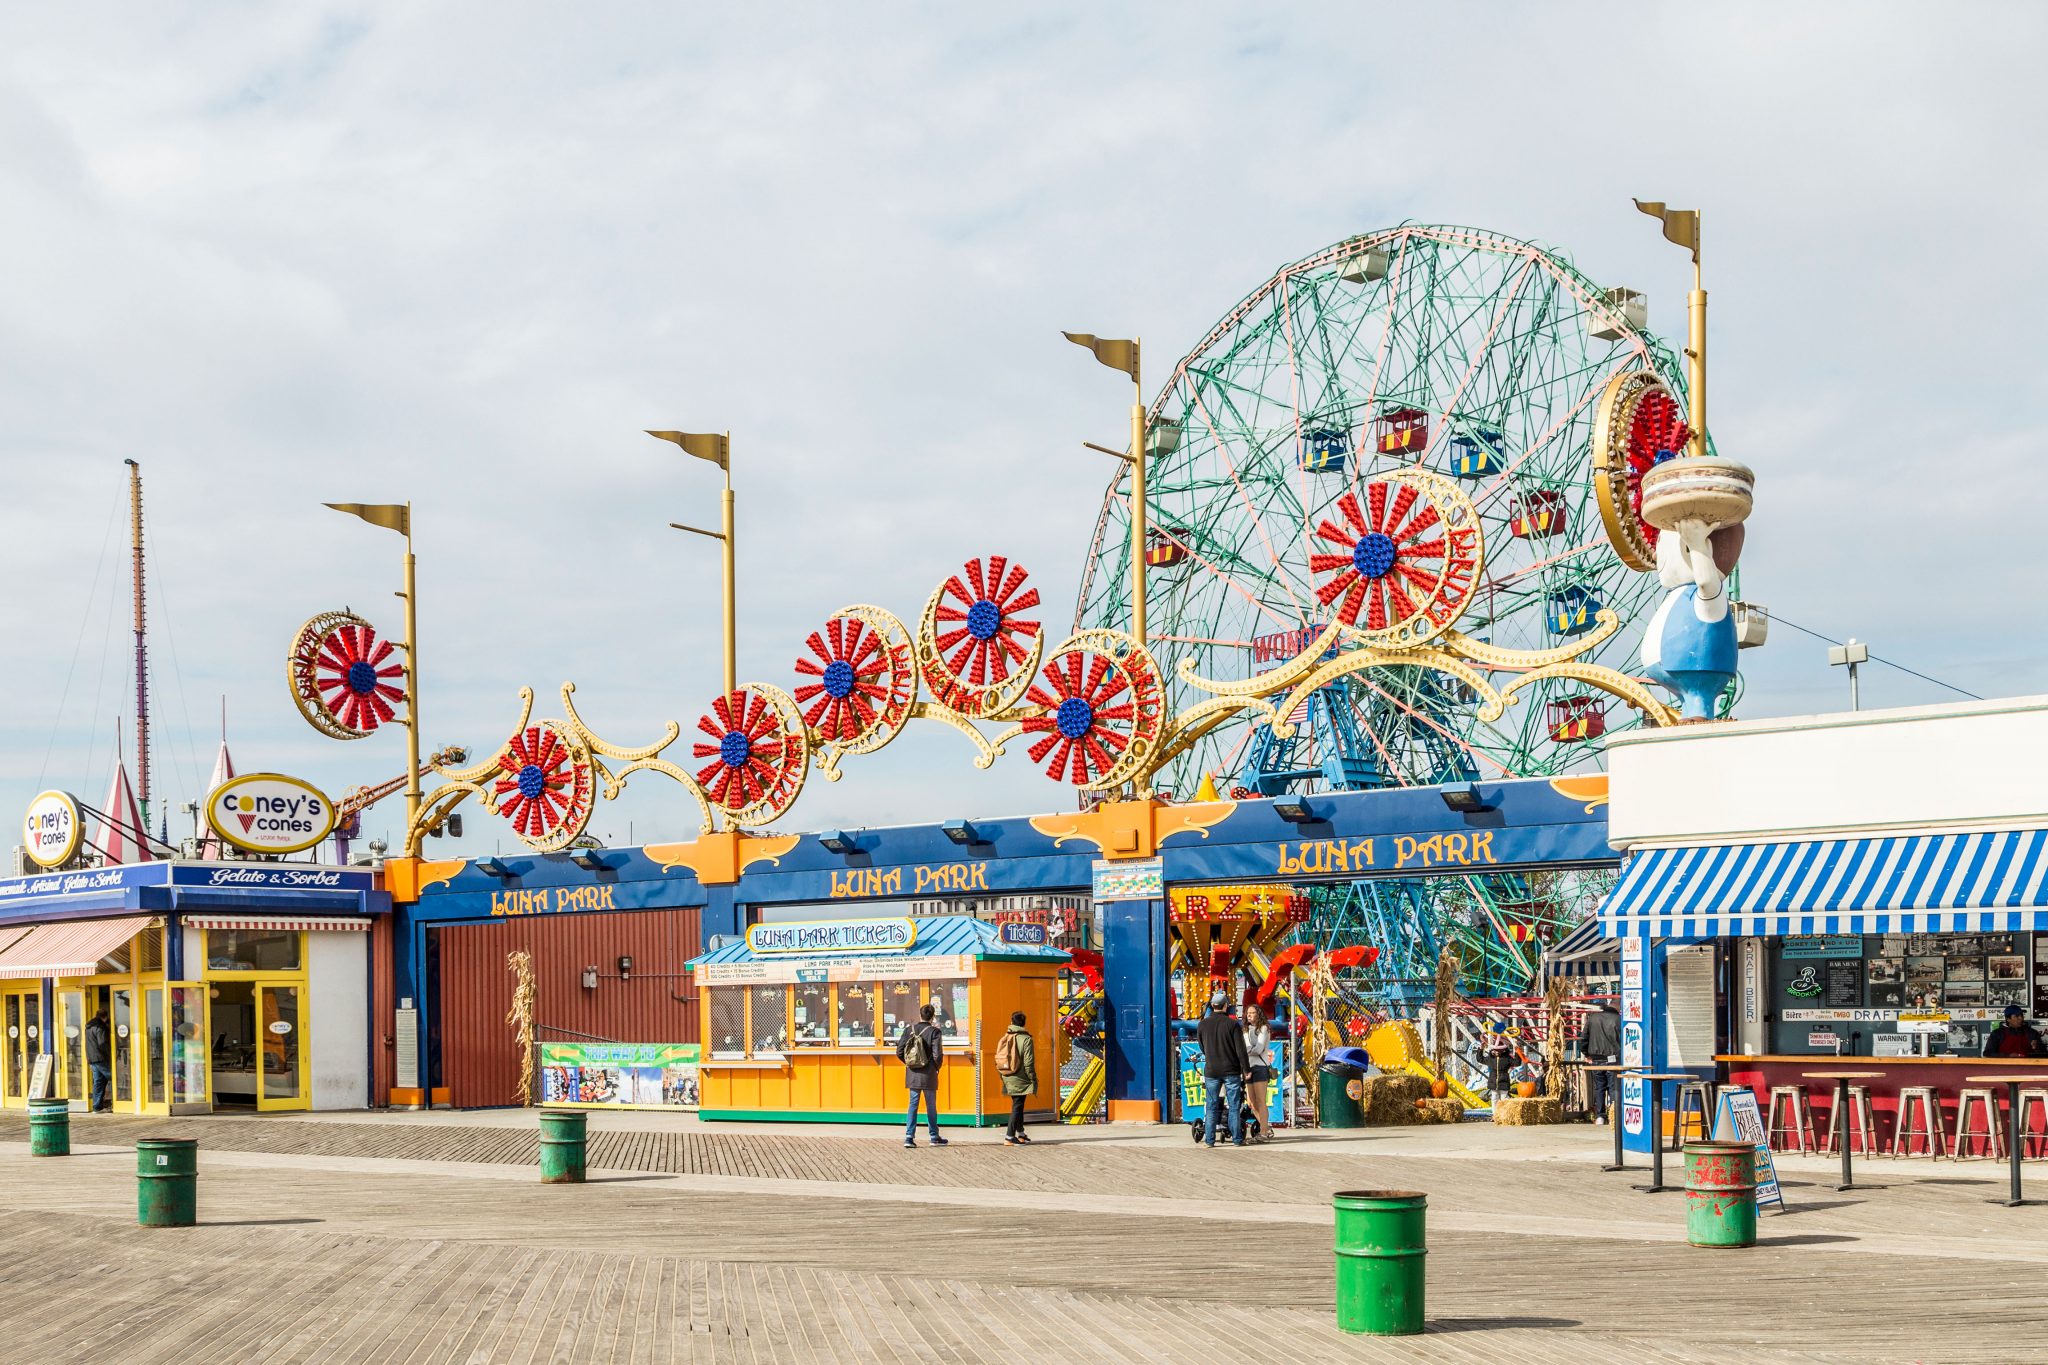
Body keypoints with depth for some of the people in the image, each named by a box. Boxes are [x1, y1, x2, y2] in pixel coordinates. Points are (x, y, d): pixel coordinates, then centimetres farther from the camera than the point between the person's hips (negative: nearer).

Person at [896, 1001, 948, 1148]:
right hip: (928, 1075, -3)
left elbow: (899, 1052, 0)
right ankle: (934, 1137, 20)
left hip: (912, 1074, 3)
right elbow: (937, 1055, -18)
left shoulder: (909, 1030, 0)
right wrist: (937, 1067, 2)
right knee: (931, 1106, 10)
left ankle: (909, 1137, 0)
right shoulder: (934, 1032, -11)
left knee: (913, 1104, 8)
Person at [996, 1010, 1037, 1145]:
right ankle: (1009, 1136, -6)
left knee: (1018, 1105, 20)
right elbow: (1029, 1063, -16)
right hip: (1020, 1080, -6)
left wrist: (1003, 1077, 17)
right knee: (1017, 1107, -2)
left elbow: (998, 1059, 8)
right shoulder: (1026, 1039, -12)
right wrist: (1033, 1080, -7)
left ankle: (1021, 1134, 30)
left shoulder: (1005, 1039, 6)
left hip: (1008, 1079, 6)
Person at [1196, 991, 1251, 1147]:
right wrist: (1246, 1069, -2)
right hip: (1231, 1070, -2)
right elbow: (1240, 1049, -9)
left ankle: (1209, 1139, 2)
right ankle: (1237, 1139, 4)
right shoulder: (1233, 1024, -8)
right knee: (1234, 1106, 4)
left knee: (1211, 1106, 6)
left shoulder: (1203, 1025, 2)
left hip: (1211, 1070, 2)